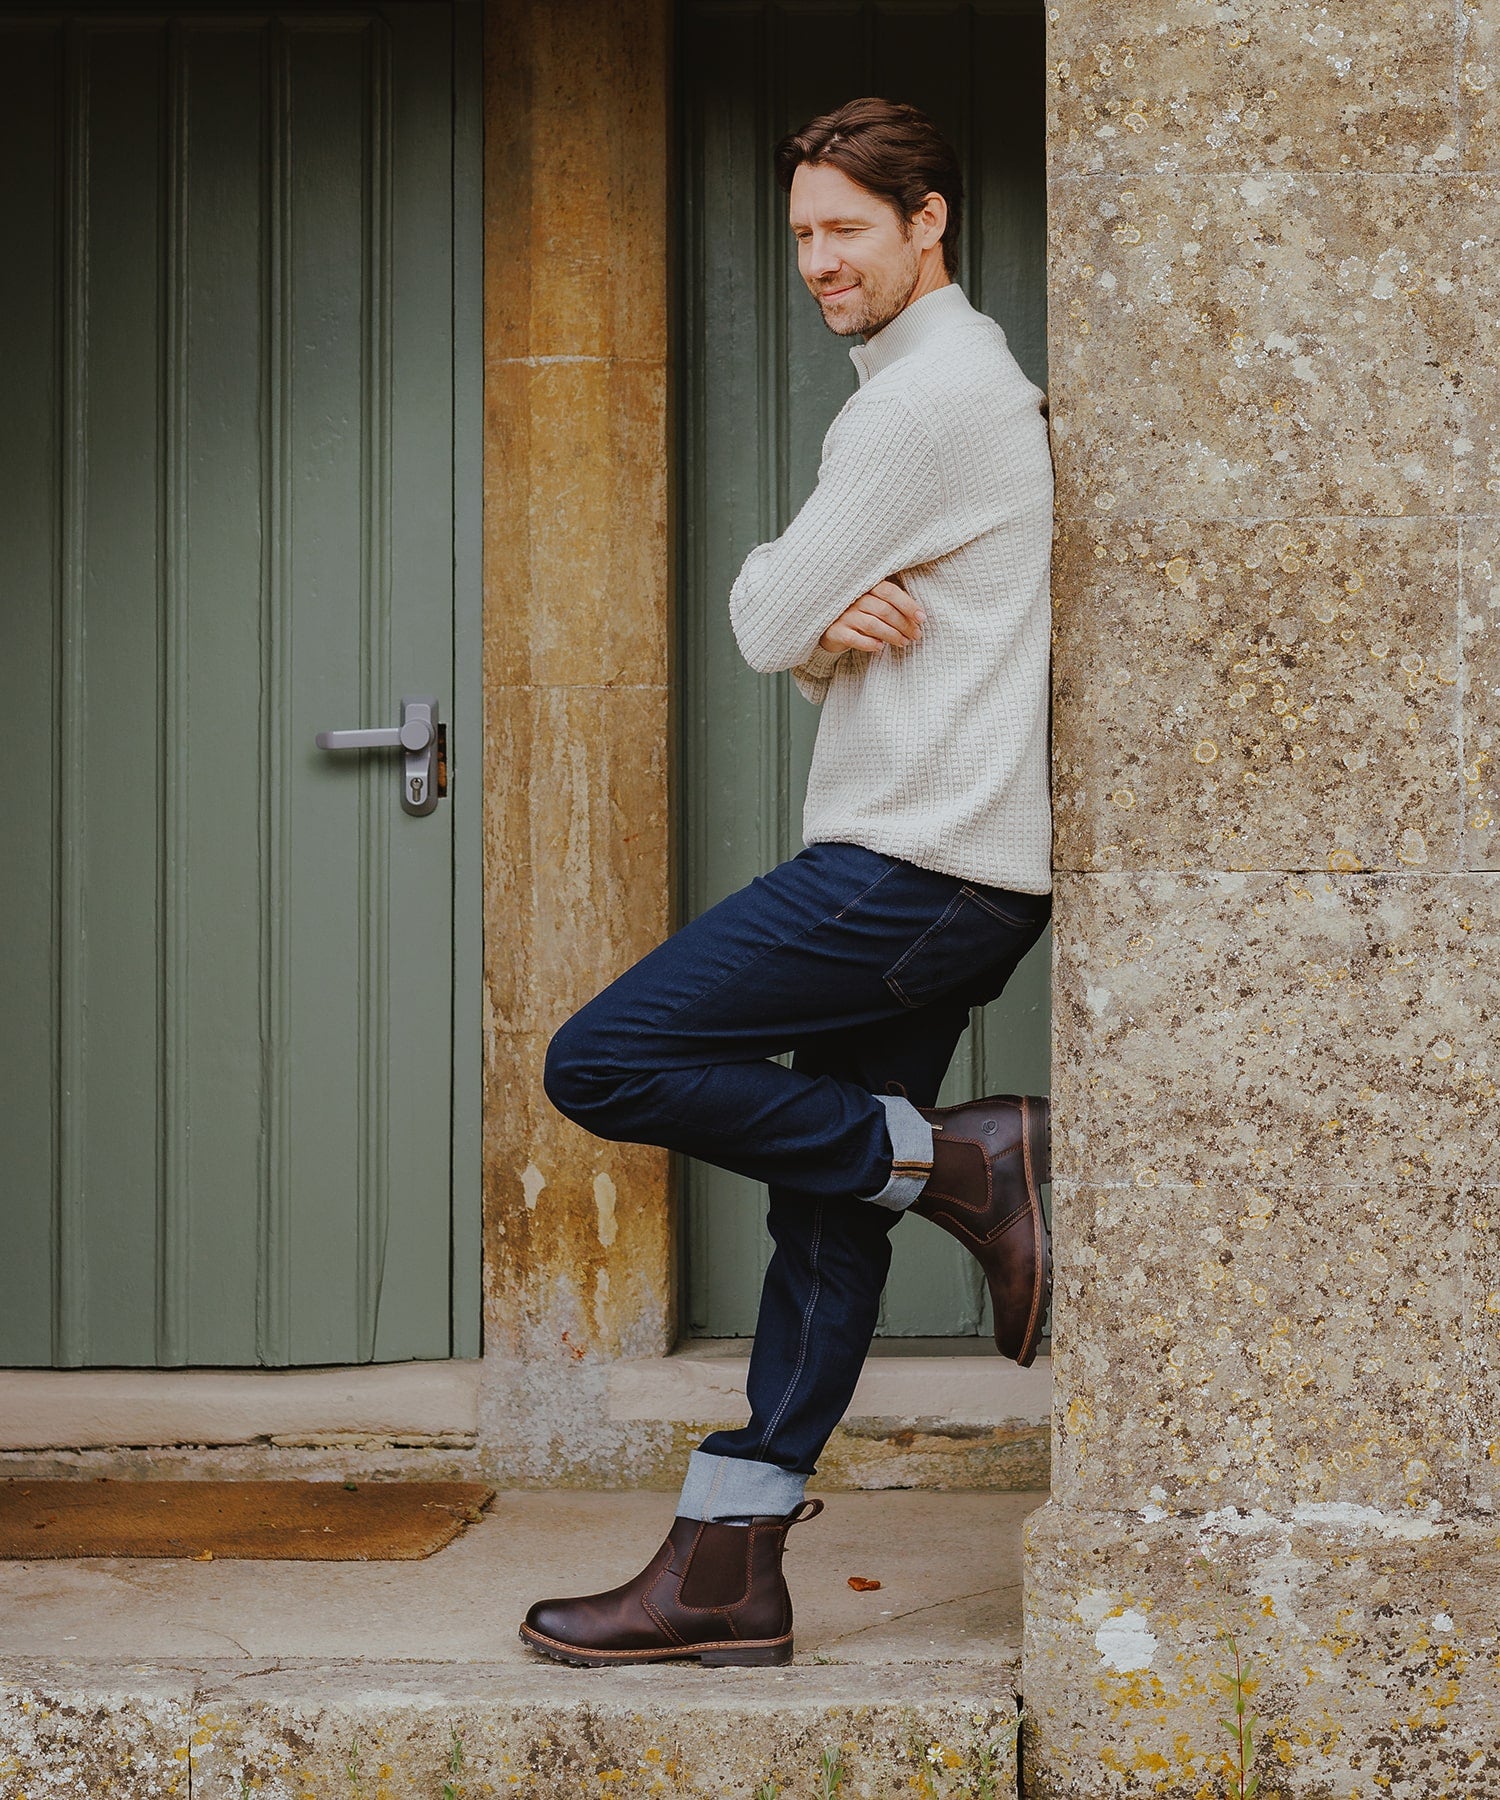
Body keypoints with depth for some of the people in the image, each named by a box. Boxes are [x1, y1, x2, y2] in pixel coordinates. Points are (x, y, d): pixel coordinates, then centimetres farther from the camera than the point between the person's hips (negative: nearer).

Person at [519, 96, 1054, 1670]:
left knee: (599, 1066, -11)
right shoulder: (978, 389, 22)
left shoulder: (927, 400, -12)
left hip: (913, 863, -10)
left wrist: (785, 591, 12)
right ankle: (726, 1573, 11)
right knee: (824, 1214, 8)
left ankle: (954, 1158, -6)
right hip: (957, 873, 10)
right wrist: (838, 620, -6)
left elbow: (765, 624, -10)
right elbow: (797, 643, 17)